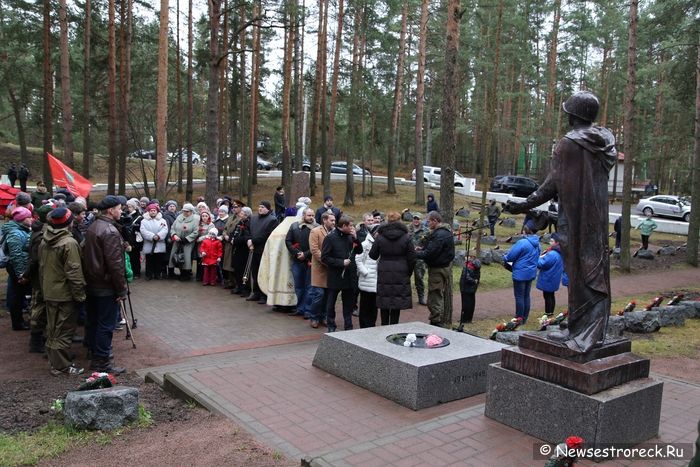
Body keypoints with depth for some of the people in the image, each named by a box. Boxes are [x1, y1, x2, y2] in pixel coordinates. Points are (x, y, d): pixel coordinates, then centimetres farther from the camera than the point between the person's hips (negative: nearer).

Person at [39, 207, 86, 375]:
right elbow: (74, 272, -21)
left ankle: (53, 360, 29)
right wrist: (80, 294, -14)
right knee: (64, 330, 0)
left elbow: (42, 267, 15)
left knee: (53, 328, 18)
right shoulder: (69, 243, -20)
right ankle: (61, 366, 6)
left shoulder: (44, 242, 7)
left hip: (49, 292, 8)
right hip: (65, 294, -8)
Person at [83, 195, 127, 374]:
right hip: (106, 287, -10)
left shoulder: (92, 227, 10)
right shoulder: (110, 231, -20)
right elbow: (115, 264, -23)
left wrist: (88, 279, 22)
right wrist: (122, 290, -17)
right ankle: (103, 362, 5)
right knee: (106, 325, -1)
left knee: (93, 322, 17)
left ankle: (95, 355, 30)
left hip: (91, 284, 10)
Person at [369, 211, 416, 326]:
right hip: (401, 275, -1)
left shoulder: (380, 236, -1)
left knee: (384, 301, 10)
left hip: (384, 275, 1)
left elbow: (373, 255, 5)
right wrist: (409, 273, 9)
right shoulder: (406, 237, -4)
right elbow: (412, 258, -2)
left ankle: (384, 326, 17)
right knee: (397, 303, 5)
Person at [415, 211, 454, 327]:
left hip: (438, 269, -11)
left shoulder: (439, 235, -22)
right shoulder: (445, 232, 13)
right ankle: (441, 322, 31)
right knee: (439, 297, 21)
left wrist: (415, 254, -13)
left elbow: (430, 253, -25)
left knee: (434, 301, -6)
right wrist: (422, 249, 6)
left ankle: (436, 323, -1)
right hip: (444, 266, 11)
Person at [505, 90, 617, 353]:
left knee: (579, 272, 0)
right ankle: (594, 331, 19)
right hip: (598, 218, 6)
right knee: (596, 269, 11)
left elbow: (553, 183, -14)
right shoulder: (605, 141, 6)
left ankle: (580, 334, 8)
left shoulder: (568, 144, -14)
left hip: (575, 220, -6)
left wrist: (526, 205, -8)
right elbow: (601, 176, 14)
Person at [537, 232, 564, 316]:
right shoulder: (560, 253, 4)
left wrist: (539, 258, -5)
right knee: (551, 295, 17)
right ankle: (551, 312, 26)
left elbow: (541, 264, -25)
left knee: (547, 296, 1)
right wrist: (544, 257, 1)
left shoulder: (552, 254, -27)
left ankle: (548, 313, 8)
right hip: (554, 279, 9)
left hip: (548, 279, -9)